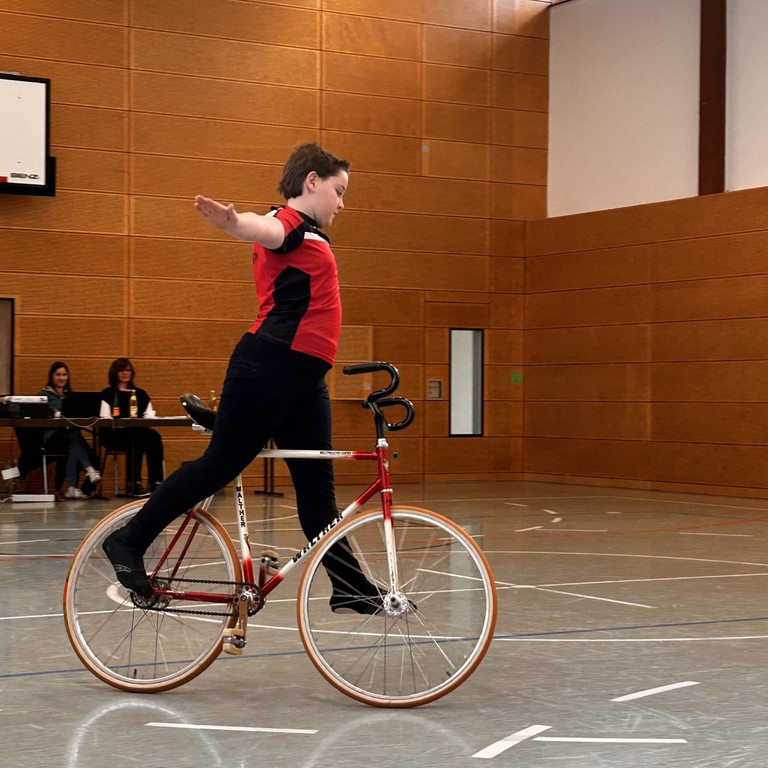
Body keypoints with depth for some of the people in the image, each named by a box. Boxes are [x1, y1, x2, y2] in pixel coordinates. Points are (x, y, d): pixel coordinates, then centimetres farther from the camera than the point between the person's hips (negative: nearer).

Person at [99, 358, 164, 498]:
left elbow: (150, 415, 15)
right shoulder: (108, 394, 15)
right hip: (114, 435, -3)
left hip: (139, 433, 3)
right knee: (135, 437, -37)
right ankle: (133, 484, -37)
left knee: (154, 436, -31)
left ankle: (156, 482, -37)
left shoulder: (140, 393, 25)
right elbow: (105, 418, 1)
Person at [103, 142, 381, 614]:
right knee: (221, 464, -7)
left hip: (306, 379, 10)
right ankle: (129, 541, 4)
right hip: (270, 367, -10)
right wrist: (231, 220, -53)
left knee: (318, 486, 7)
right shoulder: (290, 222, -8)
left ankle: (351, 588, 8)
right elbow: (263, 228, -33)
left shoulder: (308, 235, 23)